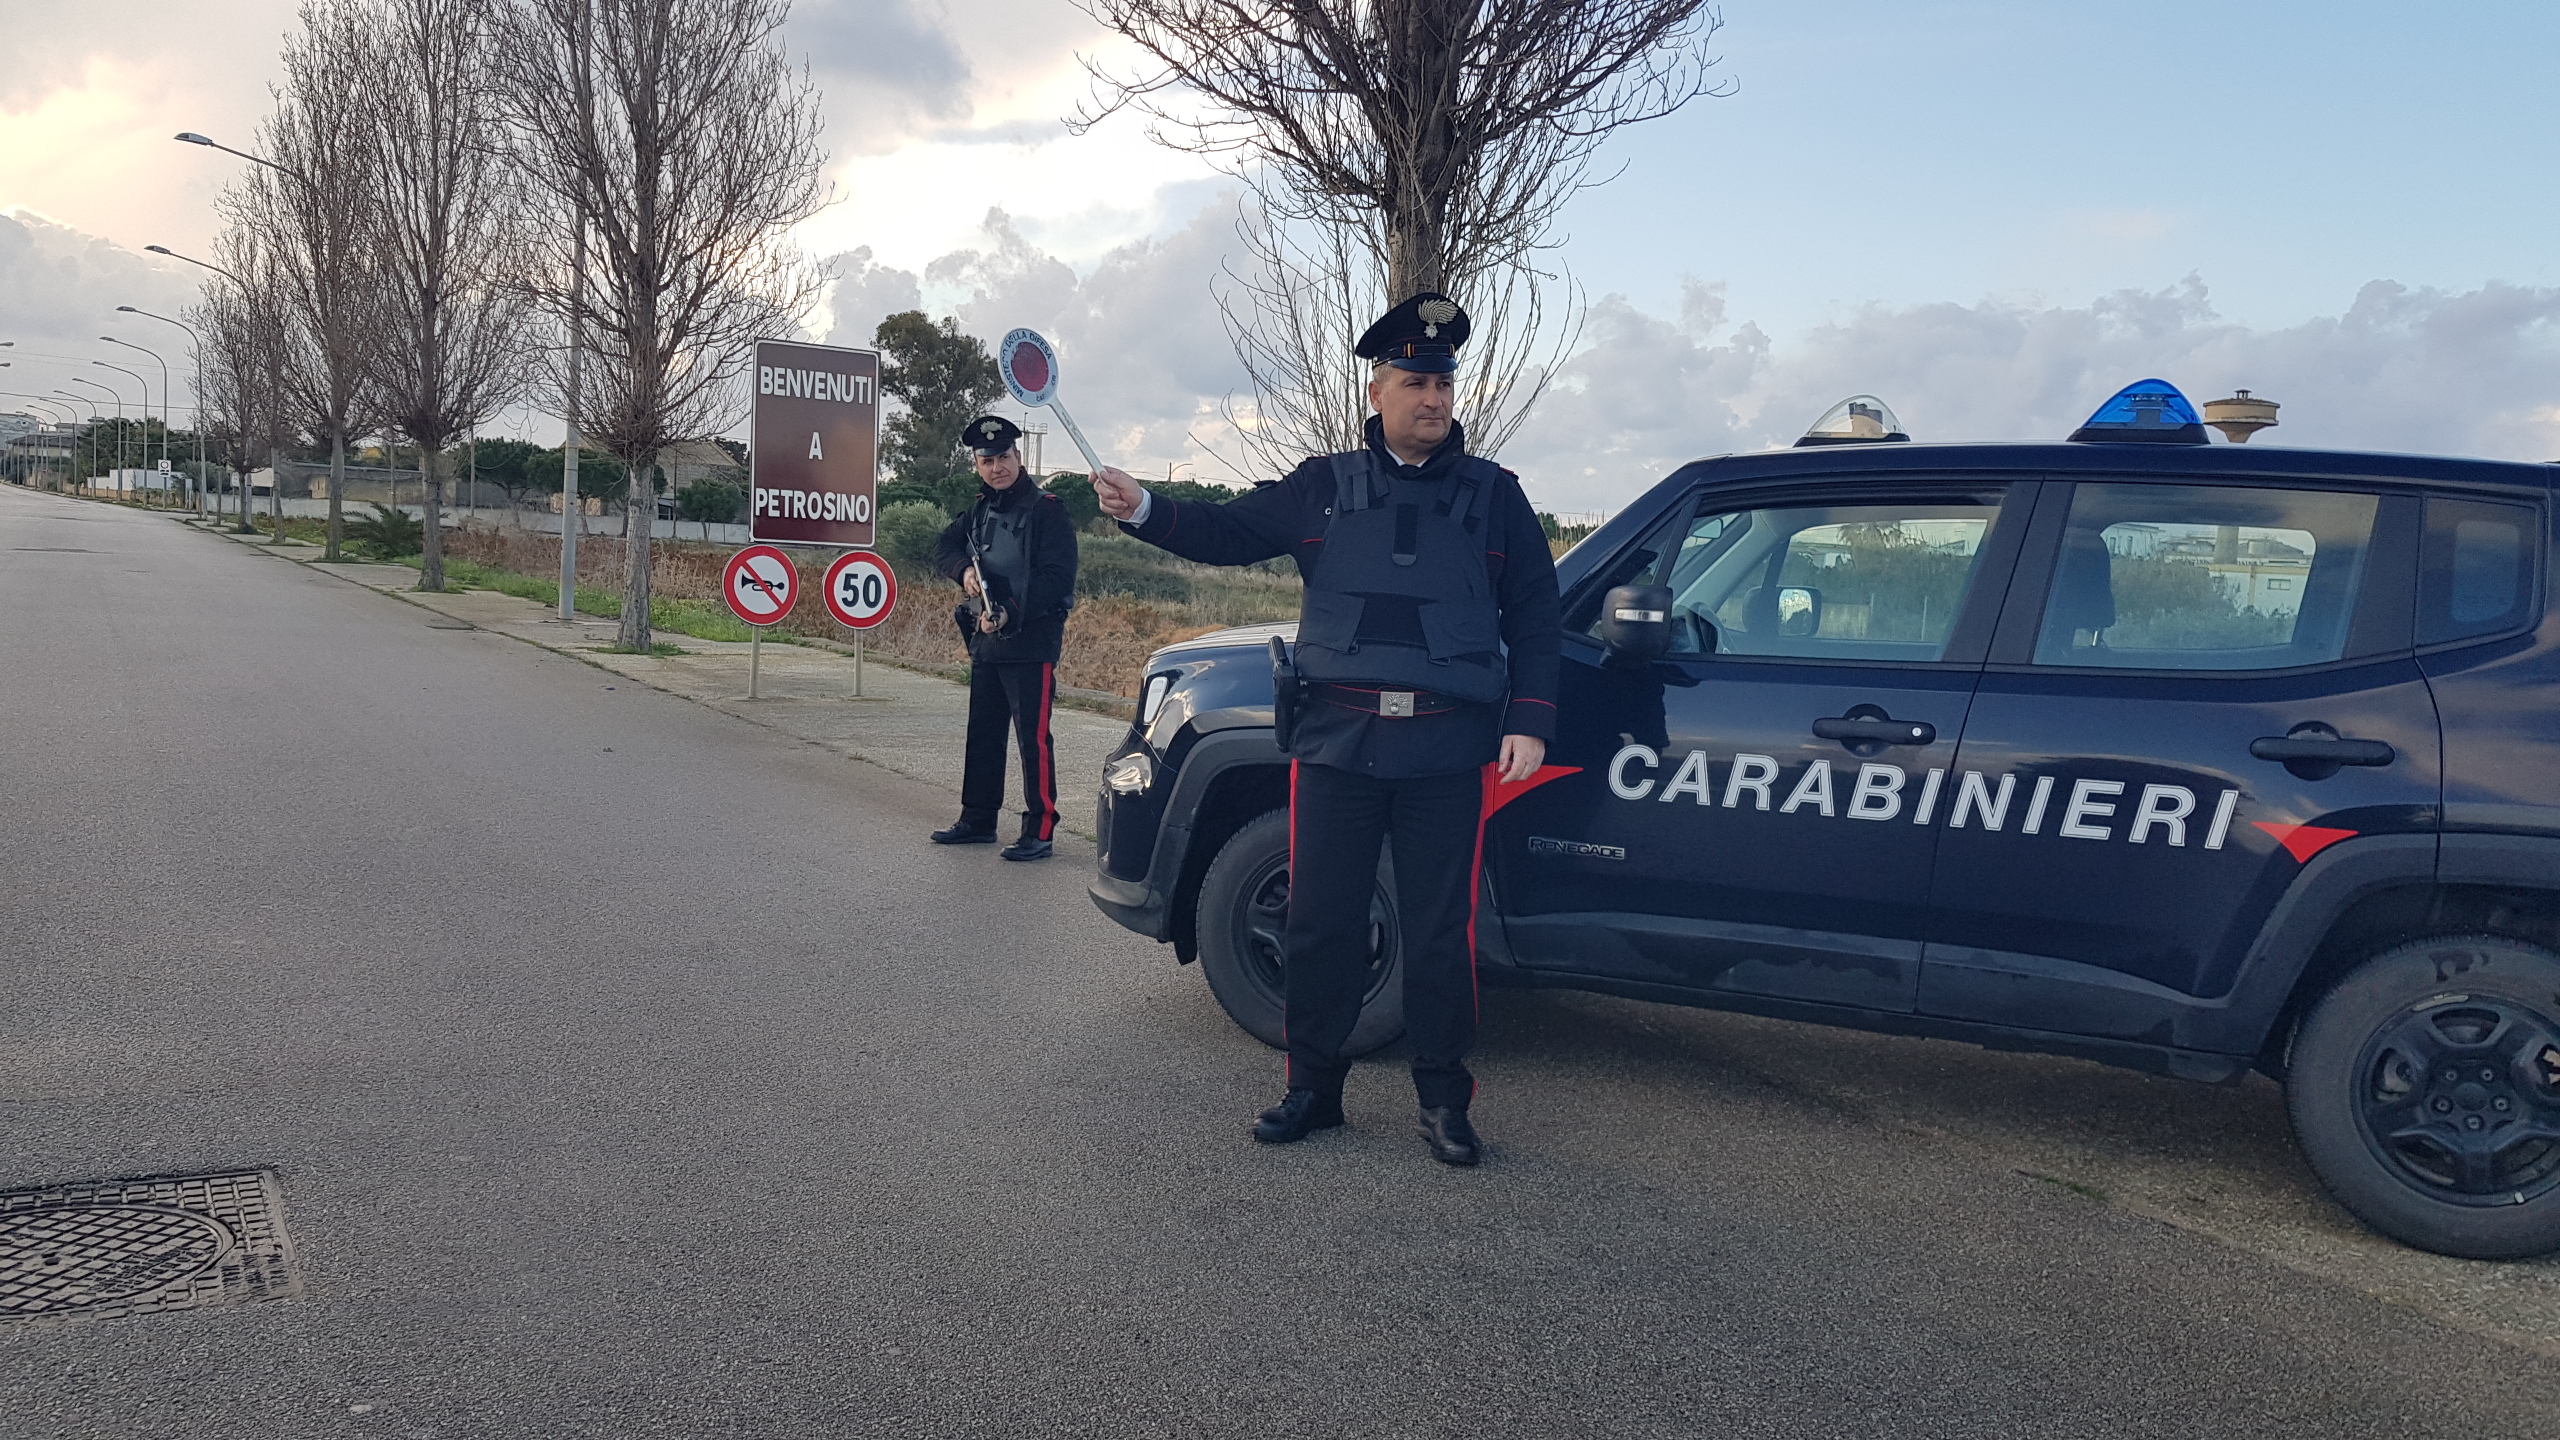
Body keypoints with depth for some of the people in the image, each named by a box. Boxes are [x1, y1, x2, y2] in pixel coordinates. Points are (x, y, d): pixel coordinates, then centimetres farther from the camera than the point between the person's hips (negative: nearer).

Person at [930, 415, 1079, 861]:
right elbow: (944, 547, 15)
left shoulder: (1046, 509, -9)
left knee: (1033, 736, -6)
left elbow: (1057, 577, -15)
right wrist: (964, 570, -8)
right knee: (982, 734, 14)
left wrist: (1010, 613, -23)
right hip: (985, 642, 8)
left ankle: (1040, 830, -1)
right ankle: (977, 820, 25)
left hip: (1031, 644, -8)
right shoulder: (980, 510, 15)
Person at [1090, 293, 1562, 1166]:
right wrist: (1144, 510, -10)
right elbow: (1229, 532, 7)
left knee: (1441, 930, 4)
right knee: (1319, 921, 5)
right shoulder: (1325, 486, 11)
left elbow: (1535, 617, 9)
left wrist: (1530, 721, -2)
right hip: (1337, 736, 1)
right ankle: (1312, 1088, 20)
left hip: (1448, 749, -1)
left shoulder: (1492, 495, 10)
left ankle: (1444, 1101, 18)